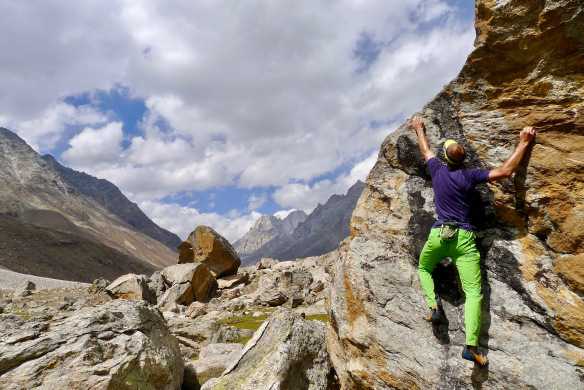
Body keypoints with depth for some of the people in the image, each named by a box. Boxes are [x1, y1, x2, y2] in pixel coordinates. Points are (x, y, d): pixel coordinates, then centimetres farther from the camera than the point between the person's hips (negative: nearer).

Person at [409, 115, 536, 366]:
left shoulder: (437, 170, 5)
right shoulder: (469, 176, -2)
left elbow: (425, 151, 24)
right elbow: (506, 171, -3)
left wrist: (419, 129, 40)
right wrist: (523, 143, 5)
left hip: (438, 234, 2)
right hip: (464, 238, -2)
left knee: (424, 268, 29)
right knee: (474, 292, -2)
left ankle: (434, 305, 7)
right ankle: (471, 346, -11)